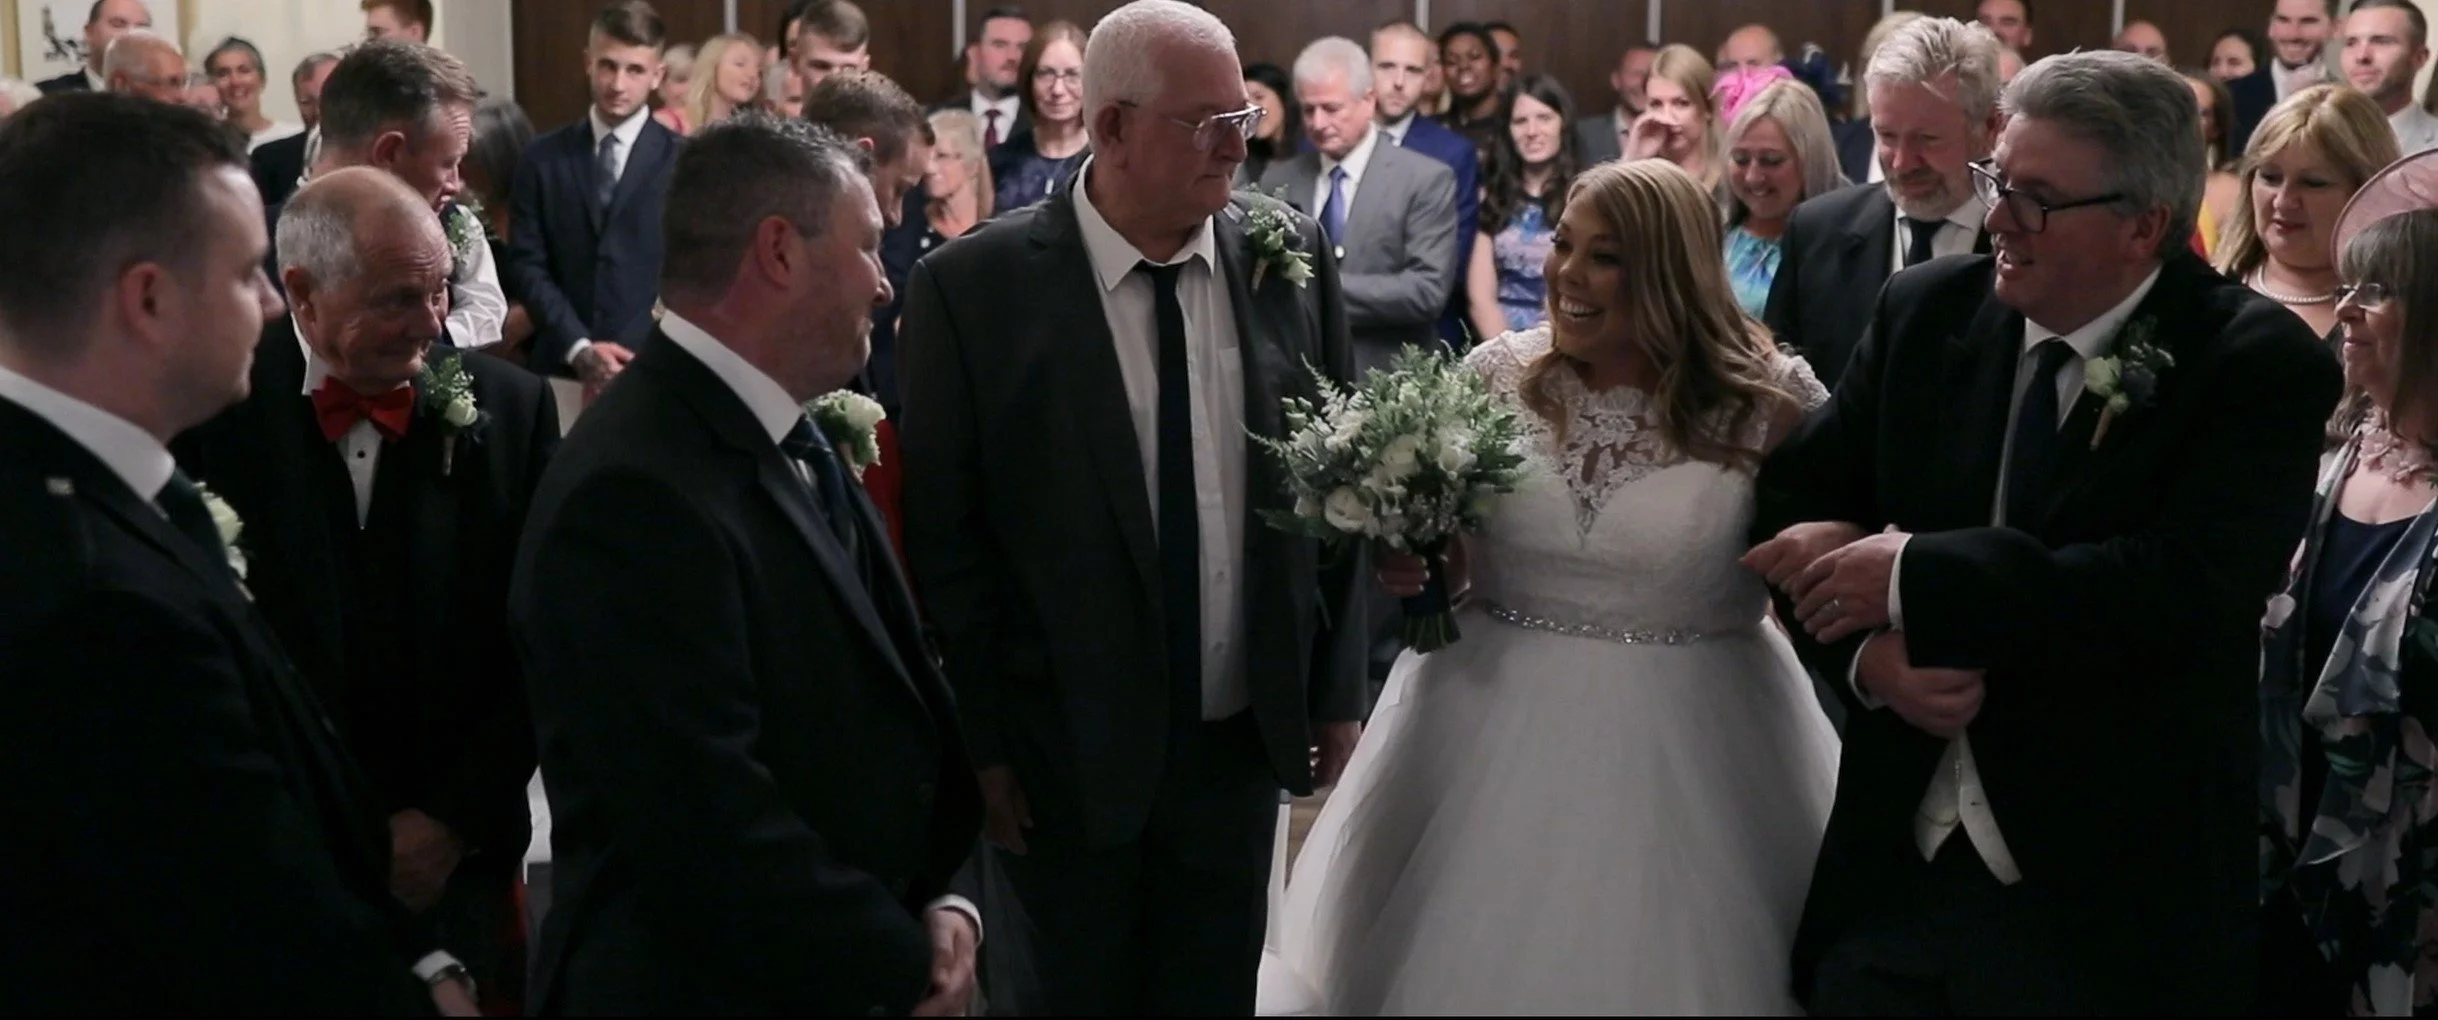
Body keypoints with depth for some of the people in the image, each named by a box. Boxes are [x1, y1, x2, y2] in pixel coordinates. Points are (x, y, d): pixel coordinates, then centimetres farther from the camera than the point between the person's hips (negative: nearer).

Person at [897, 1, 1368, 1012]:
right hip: (1064, 748, -3)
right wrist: (983, 742, -7)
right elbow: (942, 534, -8)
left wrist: (1336, 689, 7)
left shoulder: (1290, 256, -3)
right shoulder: (972, 287, -13)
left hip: (1245, 735, 3)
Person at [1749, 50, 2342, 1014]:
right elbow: (1791, 507, 7)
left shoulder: (2260, 367, -10)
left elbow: (2185, 585, -24)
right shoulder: (1926, 310, 2)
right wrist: (1867, 655, -12)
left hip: (2107, 905, -3)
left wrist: (1911, 577, -21)